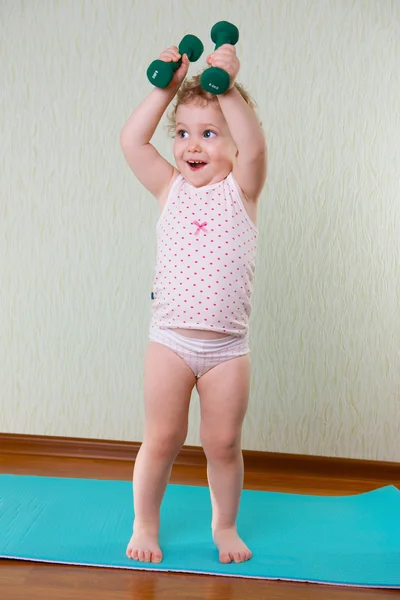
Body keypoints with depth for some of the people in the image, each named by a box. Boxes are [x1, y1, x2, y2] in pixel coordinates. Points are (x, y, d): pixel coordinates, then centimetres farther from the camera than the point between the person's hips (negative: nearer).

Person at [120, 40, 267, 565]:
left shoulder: (240, 188, -1)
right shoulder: (170, 188, 4)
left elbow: (255, 145, -21)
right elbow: (131, 140, -6)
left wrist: (227, 87, -24)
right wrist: (167, 87, -9)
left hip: (228, 346, -1)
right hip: (170, 339, 1)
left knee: (223, 445, 10)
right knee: (161, 440, 10)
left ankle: (225, 525, 33)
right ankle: (145, 524, 31)